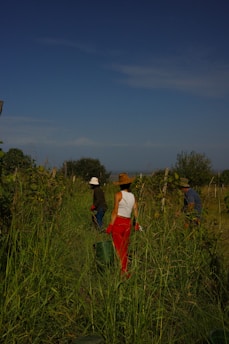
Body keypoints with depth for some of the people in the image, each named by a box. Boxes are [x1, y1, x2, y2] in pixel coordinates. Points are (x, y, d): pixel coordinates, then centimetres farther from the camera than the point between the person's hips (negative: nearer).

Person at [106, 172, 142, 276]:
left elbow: (115, 211, -11)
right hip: (128, 223, 5)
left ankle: (122, 271, 1)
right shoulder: (132, 196, 6)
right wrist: (136, 223, 22)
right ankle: (125, 269, 23)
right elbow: (136, 211, 8)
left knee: (118, 248, 2)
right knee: (125, 248, 16)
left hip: (118, 222, -5)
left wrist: (110, 225, -8)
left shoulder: (118, 194, -9)